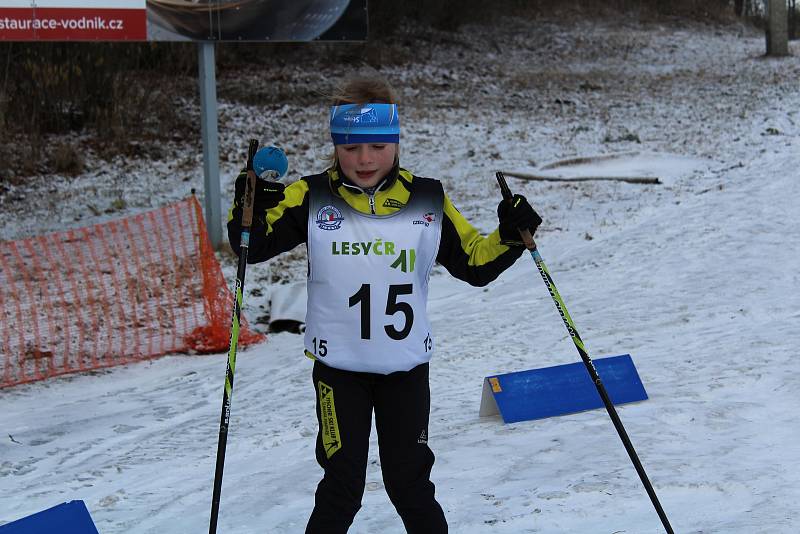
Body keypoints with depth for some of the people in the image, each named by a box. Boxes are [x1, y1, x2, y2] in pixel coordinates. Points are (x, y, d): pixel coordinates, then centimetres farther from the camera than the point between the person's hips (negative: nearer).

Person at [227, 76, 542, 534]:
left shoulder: (427, 200, -2)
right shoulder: (312, 198, -6)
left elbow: (477, 264, 5)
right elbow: (252, 246, -6)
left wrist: (510, 237, -13)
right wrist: (249, 205, -25)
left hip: (406, 366, 1)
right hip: (339, 366, -1)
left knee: (409, 483, 11)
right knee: (343, 486, 2)